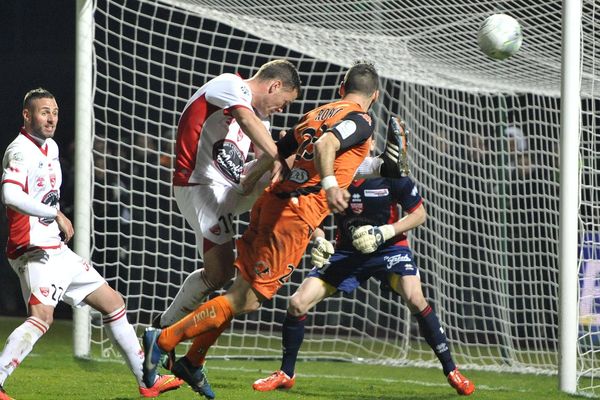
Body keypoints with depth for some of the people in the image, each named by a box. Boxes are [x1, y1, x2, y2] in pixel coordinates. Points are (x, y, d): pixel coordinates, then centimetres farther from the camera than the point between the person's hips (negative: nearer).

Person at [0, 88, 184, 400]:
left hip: (56, 249, 10)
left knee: (112, 302, 14)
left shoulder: (51, 147, 17)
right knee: (42, 316, -29)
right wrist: (56, 215, -27)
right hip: (35, 249, -10)